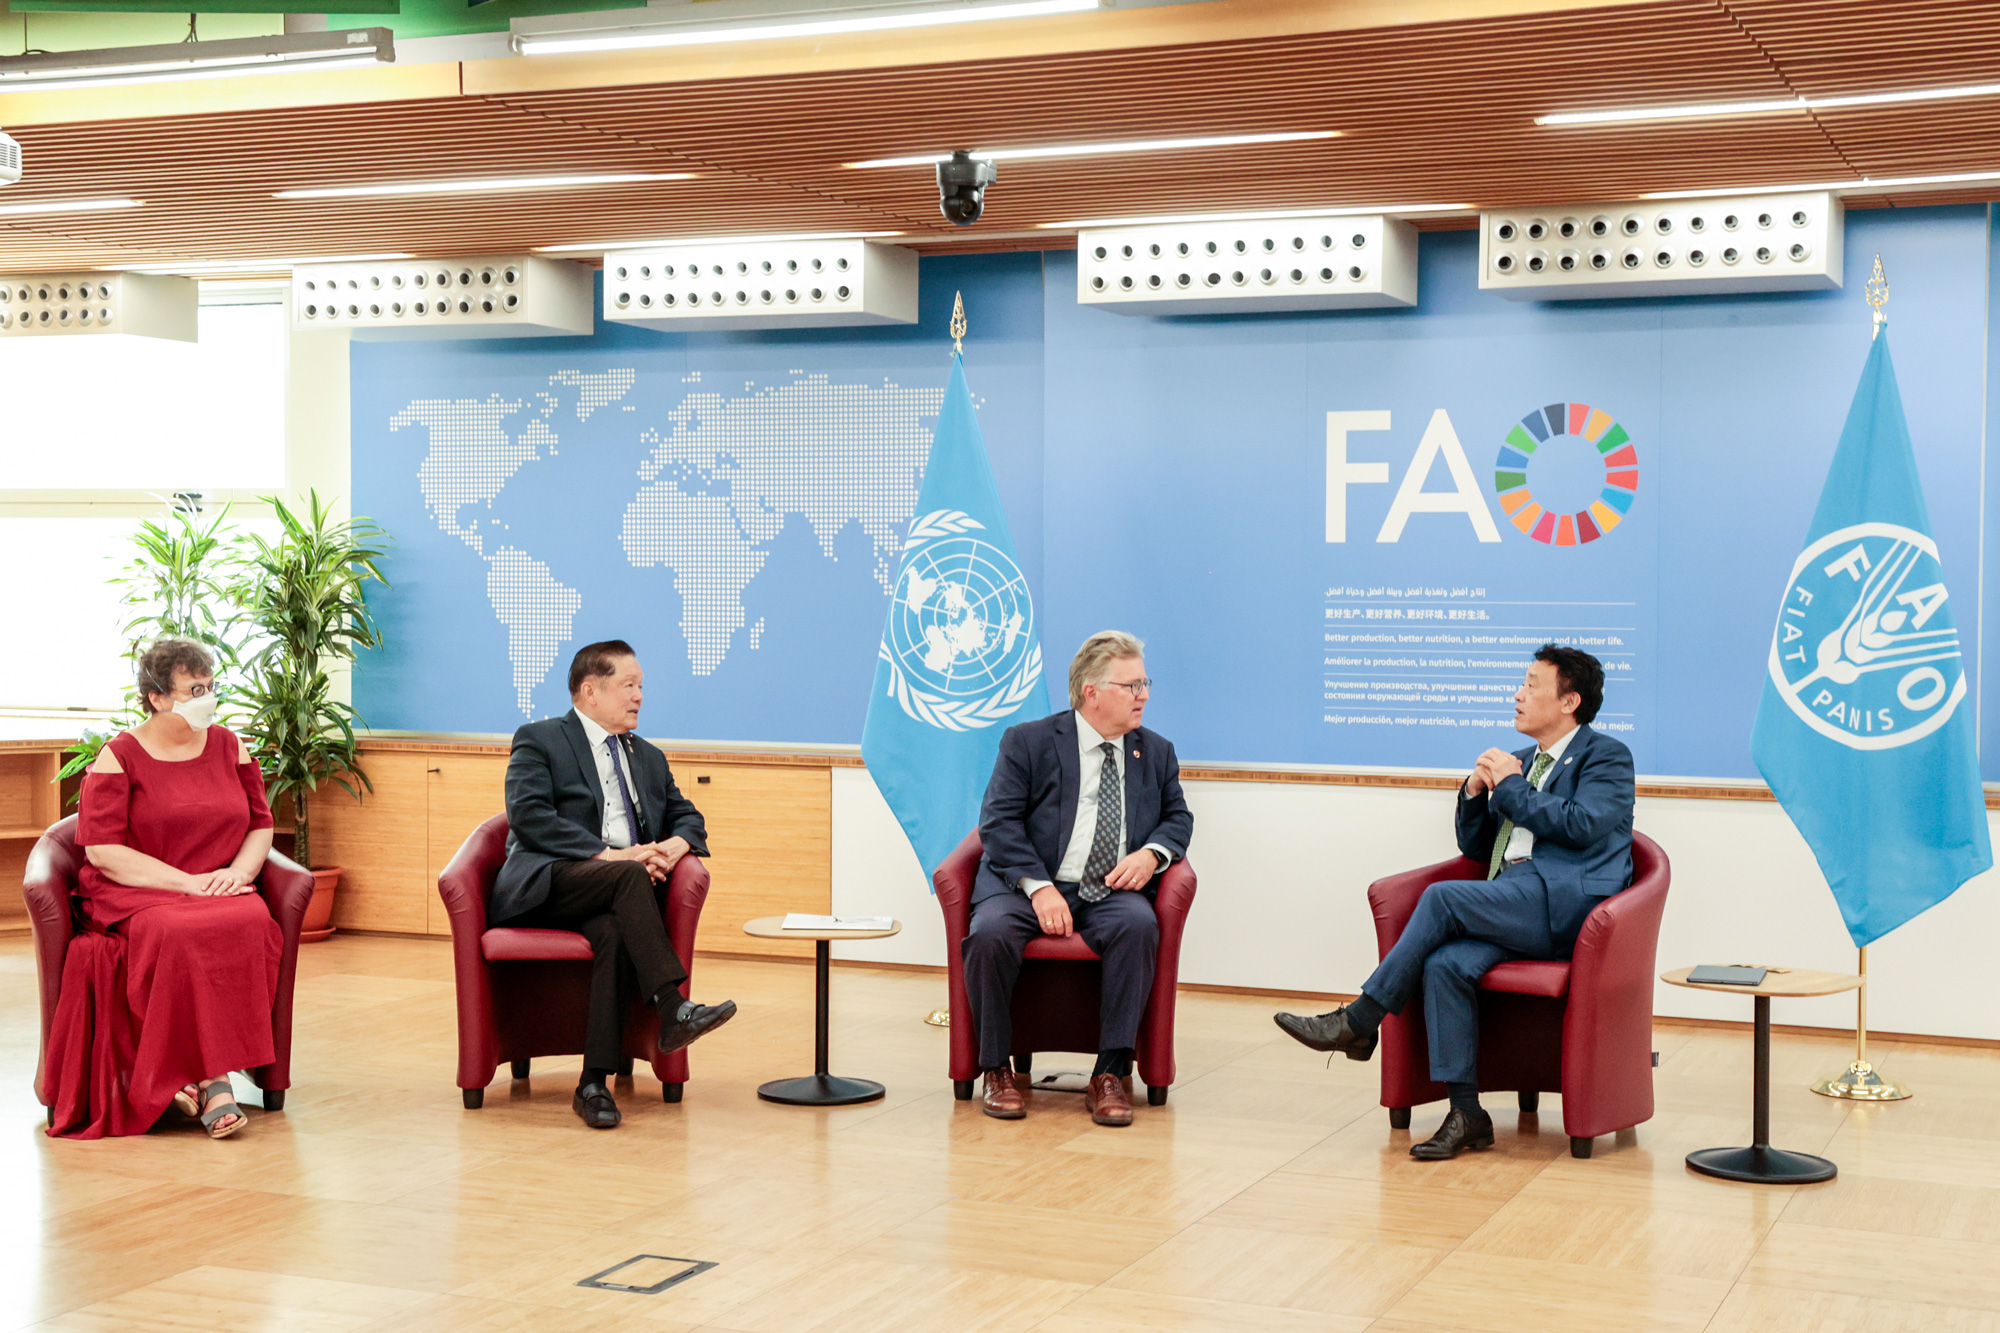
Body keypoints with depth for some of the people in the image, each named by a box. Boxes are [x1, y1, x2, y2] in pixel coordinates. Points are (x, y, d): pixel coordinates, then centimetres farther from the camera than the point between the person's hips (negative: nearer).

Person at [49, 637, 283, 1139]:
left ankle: (210, 1074, -33)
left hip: (222, 891, 3)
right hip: (135, 896, -3)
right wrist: (186, 881, -15)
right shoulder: (118, 757, 0)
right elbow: (102, 849, -9)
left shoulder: (229, 747, 15)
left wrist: (240, 871, -6)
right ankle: (212, 1080, -30)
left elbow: (261, 825, 17)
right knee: (179, 934, -38)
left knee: (252, 923, -33)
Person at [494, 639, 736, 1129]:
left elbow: (688, 817, 24)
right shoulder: (539, 740, 6)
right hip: (547, 884, -4)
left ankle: (595, 1084, -35)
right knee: (629, 877, -35)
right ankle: (672, 1010, -42)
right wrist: (610, 855, -18)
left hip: (610, 899, 4)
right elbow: (529, 816, -9)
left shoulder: (649, 758, 26)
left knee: (613, 931, -33)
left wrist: (676, 844, -3)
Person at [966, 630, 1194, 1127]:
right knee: (989, 933, -33)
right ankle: (996, 1070, -13)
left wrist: (1152, 853, -4)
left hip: (1111, 895, 2)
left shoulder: (1156, 752, 16)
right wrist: (1039, 887, -20)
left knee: (1139, 925, -33)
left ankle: (1111, 1074, -26)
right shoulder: (1027, 742, 3)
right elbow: (999, 822, -5)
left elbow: (1178, 817, 21)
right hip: (1029, 888, -2)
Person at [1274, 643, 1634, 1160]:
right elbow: (1475, 847, 27)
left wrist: (1511, 788, -3)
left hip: (1565, 900, -6)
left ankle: (1359, 1021, -18)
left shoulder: (1606, 757, 7)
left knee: (1442, 897, -26)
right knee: (1446, 964, -24)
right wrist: (1475, 792, 8)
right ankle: (1466, 1114, -23)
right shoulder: (1522, 763, 28)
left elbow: (1583, 825, -12)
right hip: (1514, 907, 7)